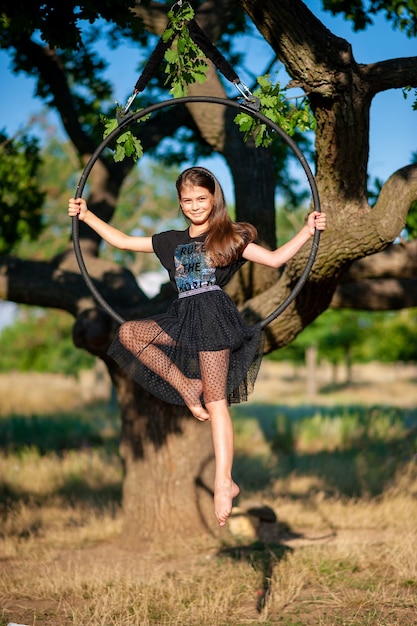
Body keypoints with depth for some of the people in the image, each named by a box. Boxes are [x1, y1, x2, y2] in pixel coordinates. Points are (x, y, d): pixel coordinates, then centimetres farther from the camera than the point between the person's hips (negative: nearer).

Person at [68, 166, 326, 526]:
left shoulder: (229, 238, 10)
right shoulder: (172, 241, 21)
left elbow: (275, 258, 5)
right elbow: (122, 241, 23)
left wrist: (307, 231, -5)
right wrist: (87, 216, 19)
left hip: (214, 316, -5)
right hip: (184, 319, 5)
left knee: (215, 400, -11)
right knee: (128, 332, -9)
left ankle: (223, 482, -13)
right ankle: (183, 385, -5)